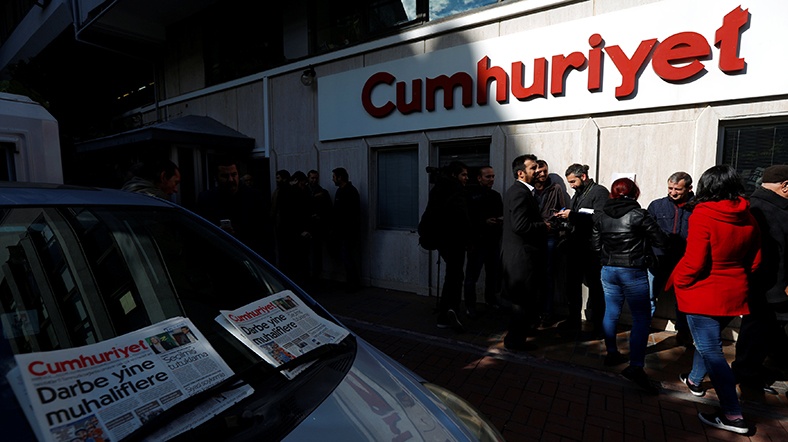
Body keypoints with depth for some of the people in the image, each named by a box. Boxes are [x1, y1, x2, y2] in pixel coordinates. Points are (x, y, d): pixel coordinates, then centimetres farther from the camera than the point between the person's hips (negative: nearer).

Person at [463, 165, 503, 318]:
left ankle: (491, 299, 31)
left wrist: (502, 220, 0)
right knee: (472, 275, -2)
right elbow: (467, 218, -11)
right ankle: (470, 306, 9)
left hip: (494, 241, 6)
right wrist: (484, 222, -18)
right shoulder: (470, 194, -6)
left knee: (493, 272, 13)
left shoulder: (496, 195, 14)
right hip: (477, 240, -6)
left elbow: (502, 214, 21)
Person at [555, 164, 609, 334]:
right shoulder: (577, 194, 18)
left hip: (591, 249, -8)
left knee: (594, 286, 2)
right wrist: (564, 216, 3)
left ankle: (597, 324, 15)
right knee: (572, 284, 14)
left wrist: (572, 215, -20)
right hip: (575, 248, 8)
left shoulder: (599, 192, -8)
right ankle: (574, 320, 27)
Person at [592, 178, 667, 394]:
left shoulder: (600, 215, 2)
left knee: (611, 313, 15)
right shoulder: (639, 215, -10)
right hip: (634, 272, -4)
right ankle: (636, 366, -6)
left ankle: (611, 353, 28)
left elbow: (596, 245, 7)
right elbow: (661, 241, -7)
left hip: (608, 270, 5)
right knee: (642, 318, 1)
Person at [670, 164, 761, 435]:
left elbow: (694, 262, -23)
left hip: (704, 294, -8)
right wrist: (738, 277, 21)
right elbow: (755, 258, 8)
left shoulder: (703, 216, -20)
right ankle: (695, 380, 43)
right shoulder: (747, 217, 1)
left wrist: (676, 281, -7)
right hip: (735, 293, 8)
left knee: (711, 350, 0)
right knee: (708, 340, 24)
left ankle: (733, 415, 4)